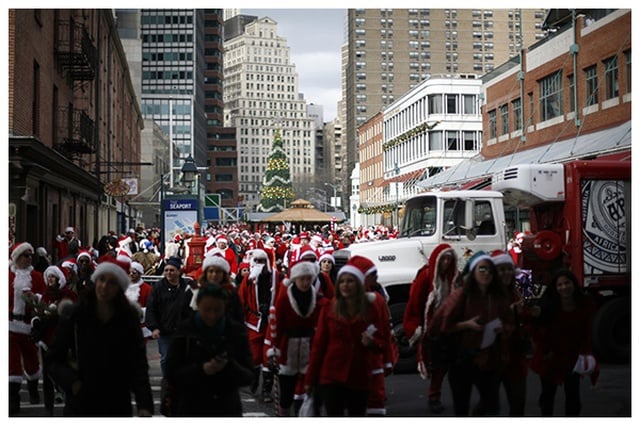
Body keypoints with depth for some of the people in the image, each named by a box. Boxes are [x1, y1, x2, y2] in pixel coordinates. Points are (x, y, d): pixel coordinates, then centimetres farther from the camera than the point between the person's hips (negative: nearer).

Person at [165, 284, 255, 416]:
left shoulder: (236, 331, 1)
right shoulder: (185, 331, -3)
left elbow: (248, 376, -2)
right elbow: (172, 375, -5)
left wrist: (229, 367, -23)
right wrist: (201, 369, -22)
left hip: (228, 409, 1)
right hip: (191, 409, -1)